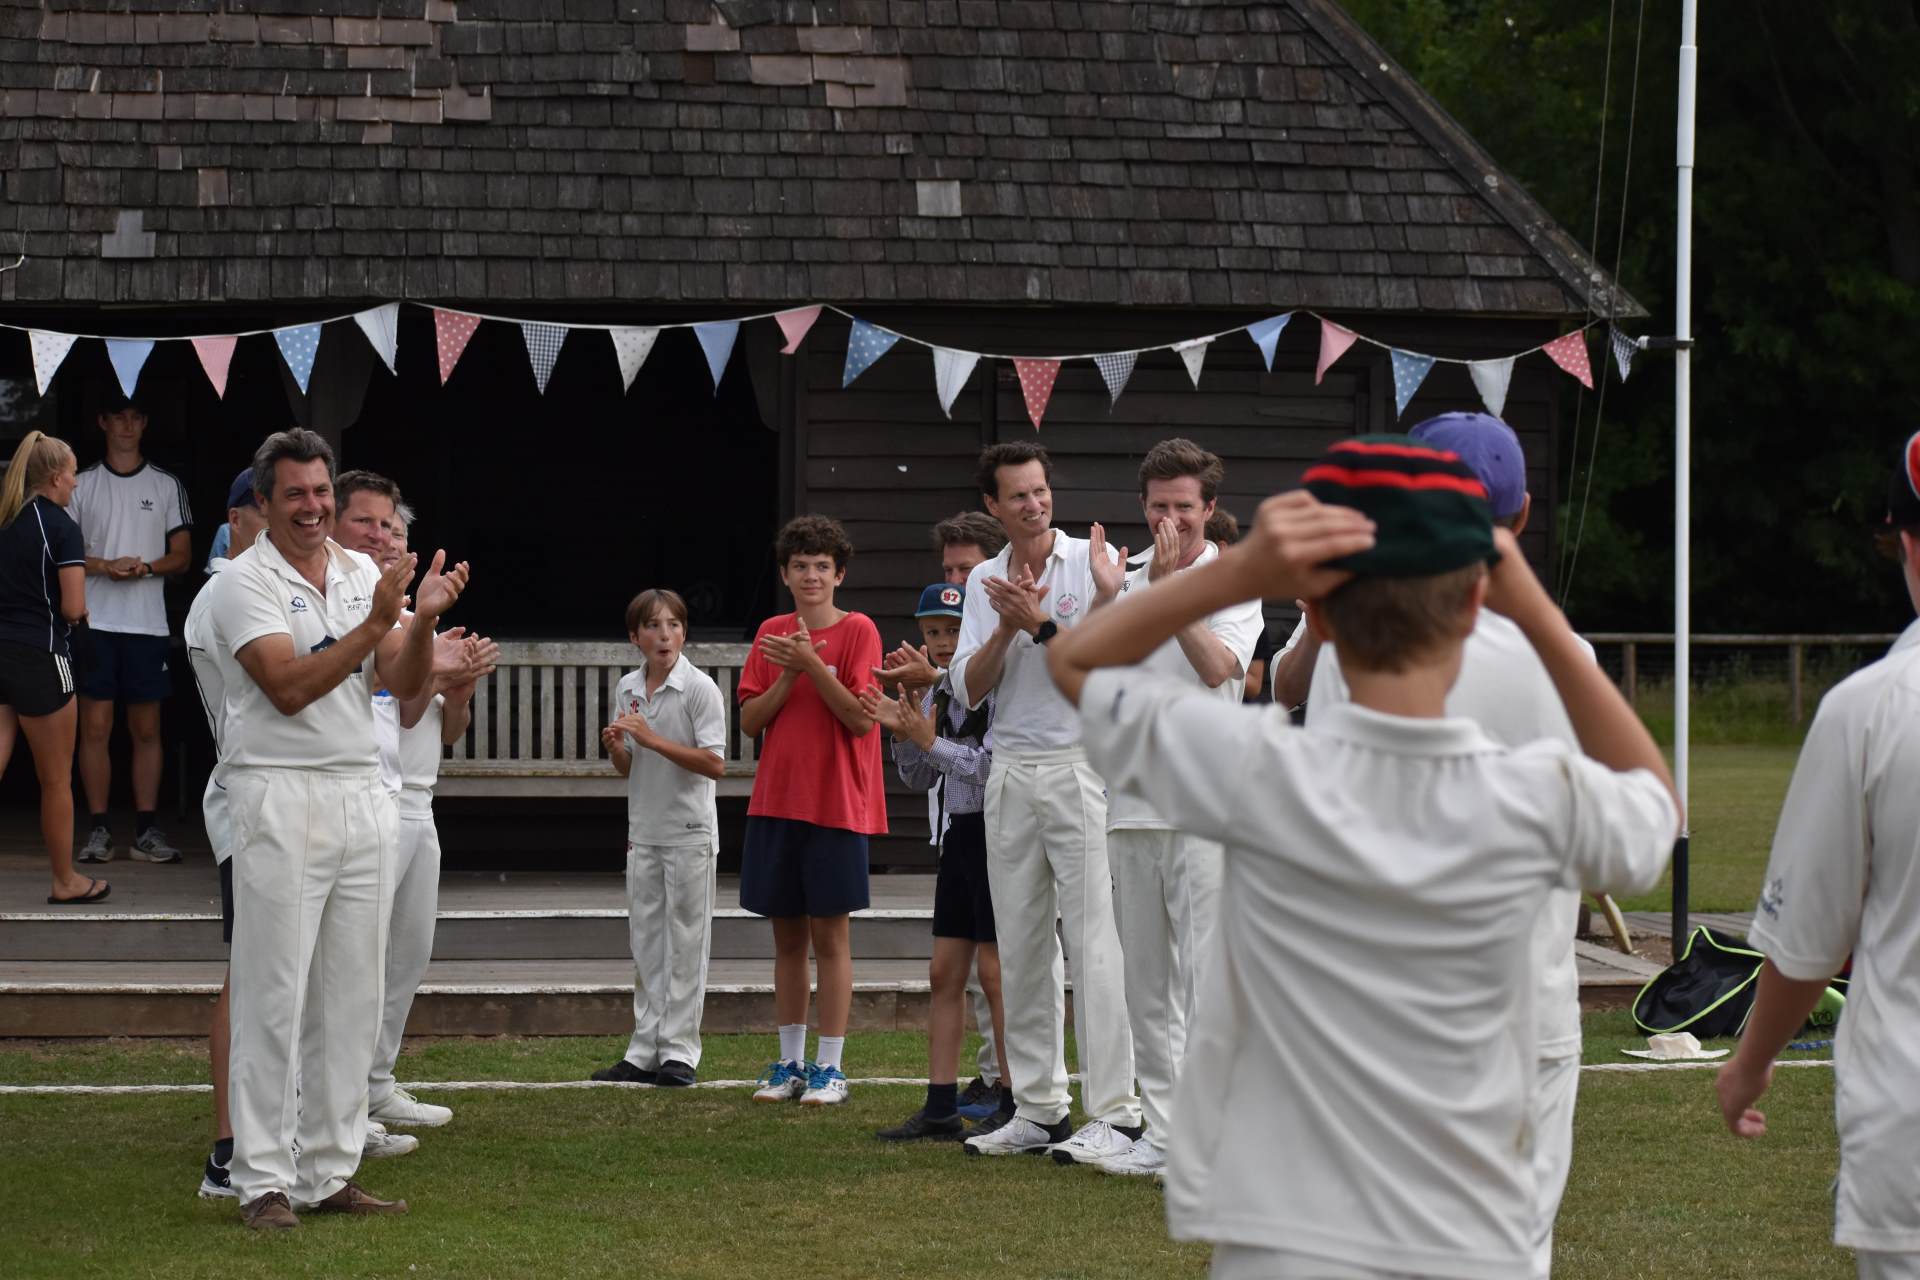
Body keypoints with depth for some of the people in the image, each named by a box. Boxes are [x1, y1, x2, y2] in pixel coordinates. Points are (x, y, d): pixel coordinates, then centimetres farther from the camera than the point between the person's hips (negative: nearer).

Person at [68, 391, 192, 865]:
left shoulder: (167, 486, 10)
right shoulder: (82, 485, 8)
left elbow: (181, 556, 8)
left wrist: (146, 566, -11)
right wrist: (105, 566, -12)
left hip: (148, 624, 1)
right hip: (96, 622, -1)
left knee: (146, 729, 3)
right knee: (95, 726, -3)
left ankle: (146, 830, 6)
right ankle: (98, 830, 0)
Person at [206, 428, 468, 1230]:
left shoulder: (365, 574, 12)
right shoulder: (245, 584, -6)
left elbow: (406, 684, 5)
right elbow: (289, 688, -17)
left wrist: (423, 619, -13)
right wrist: (373, 625, -23)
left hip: (362, 795, 6)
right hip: (279, 796, -6)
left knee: (352, 997, 7)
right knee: (273, 996, -6)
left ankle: (331, 1172, 13)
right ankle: (263, 1182, -3)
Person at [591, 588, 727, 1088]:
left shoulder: (699, 687, -10)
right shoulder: (628, 689, 8)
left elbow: (714, 764, -17)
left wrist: (653, 740, -22)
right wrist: (615, 747, -7)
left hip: (690, 834, -6)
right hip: (644, 832, 6)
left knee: (684, 943, -2)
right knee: (646, 944, 8)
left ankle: (679, 1051, 2)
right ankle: (645, 1051, 13)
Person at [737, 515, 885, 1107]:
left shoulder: (858, 631, -3)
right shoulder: (771, 634, 10)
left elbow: (860, 718, -12)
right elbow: (749, 720, 5)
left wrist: (813, 666, -19)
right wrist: (788, 676, -10)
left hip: (836, 805, -4)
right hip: (775, 803, 4)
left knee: (829, 935, -2)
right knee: (787, 935, 8)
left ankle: (830, 1067, 2)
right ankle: (789, 1062, 15)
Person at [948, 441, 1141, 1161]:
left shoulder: (1093, 561, -3)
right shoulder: (985, 581, 12)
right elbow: (969, 689, 4)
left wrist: (1040, 626, -19)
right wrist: (1008, 627, -10)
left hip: (1080, 766, -5)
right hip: (1009, 773, 6)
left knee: (1093, 943, -9)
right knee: (1020, 947, 7)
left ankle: (1115, 1114, -9)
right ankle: (1038, 1109, 14)